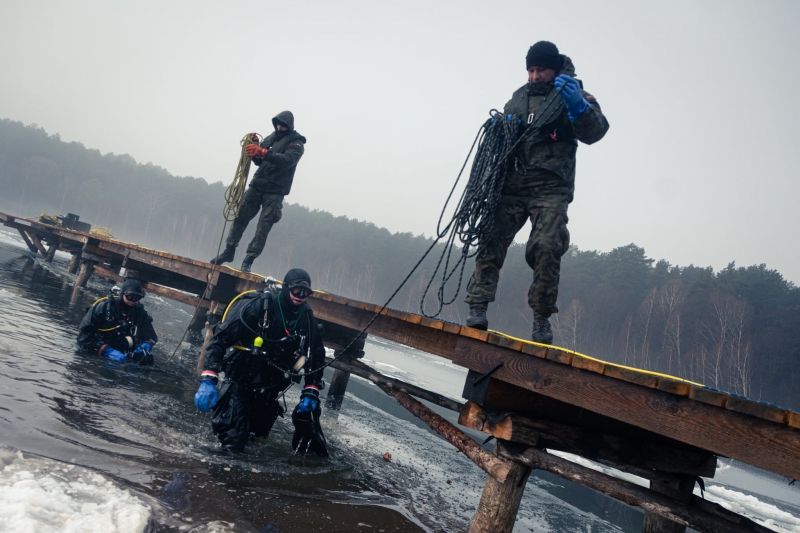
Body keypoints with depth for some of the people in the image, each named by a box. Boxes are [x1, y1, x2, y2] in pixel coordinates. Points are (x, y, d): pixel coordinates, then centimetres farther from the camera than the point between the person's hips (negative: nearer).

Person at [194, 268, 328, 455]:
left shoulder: (307, 318, -4)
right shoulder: (258, 305, -20)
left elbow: (316, 356, 7)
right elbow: (221, 337, -20)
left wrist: (311, 392, -2)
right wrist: (208, 379, -28)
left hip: (269, 389, 5)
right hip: (240, 381, -4)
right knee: (232, 440, -13)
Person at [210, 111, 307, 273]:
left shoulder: (296, 143, -6)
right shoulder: (271, 138, 13)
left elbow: (287, 160, -26)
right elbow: (259, 161, 14)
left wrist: (263, 152, -36)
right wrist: (253, 148, -7)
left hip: (275, 191, -5)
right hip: (257, 185, 6)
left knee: (264, 225, -8)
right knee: (241, 216, 3)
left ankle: (249, 260, -5)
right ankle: (229, 251, 13)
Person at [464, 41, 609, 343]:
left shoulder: (574, 95, 7)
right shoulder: (520, 97, 20)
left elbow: (594, 132, -9)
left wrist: (577, 104, -26)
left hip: (550, 189, -4)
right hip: (513, 185, 4)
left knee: (546, 247, -18)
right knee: (492, 240, -11)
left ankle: (542, 319, -6)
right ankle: (477, 310, -11)